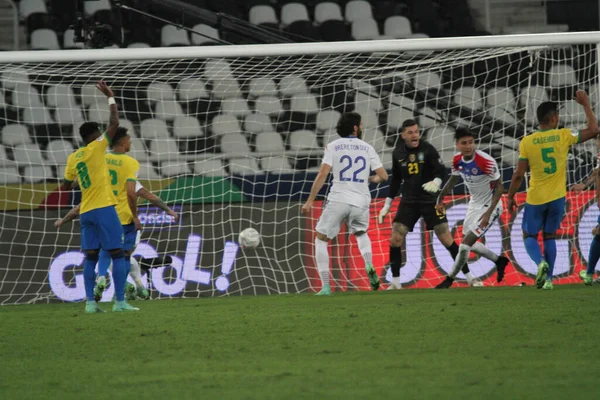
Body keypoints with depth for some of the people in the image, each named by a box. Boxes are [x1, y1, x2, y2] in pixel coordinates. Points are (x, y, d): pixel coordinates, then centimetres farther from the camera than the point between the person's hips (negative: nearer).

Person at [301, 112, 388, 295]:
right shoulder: (367, 148, 8)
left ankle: (325, 287, -1)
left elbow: (323, 174, -7)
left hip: (338, 199, -3)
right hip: (361, 201, 3)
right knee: (361, 233, 31)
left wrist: (310, 200, -4)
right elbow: (383, 176, 5)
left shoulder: (333, 146, 2)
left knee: (321, 240, 12)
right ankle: (369, 267, 2)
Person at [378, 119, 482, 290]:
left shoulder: (427, 149, -7)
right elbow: (396, 179, 15)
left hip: (430, 200, -3)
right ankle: (395, 282, 3)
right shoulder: (398, 153, 4)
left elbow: (441, 170, -17)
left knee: (446, 239, -6)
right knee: (395, 239, -9)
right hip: (408, 202, 3)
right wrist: (387, 205, 15)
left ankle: (469, 277, 4)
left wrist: (436, 182, -40)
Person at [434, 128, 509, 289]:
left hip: (489, 207, -8)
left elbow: (499, 187, -21)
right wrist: (440, 198, 16)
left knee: (465, 244, -10)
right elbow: (453, 180, 14)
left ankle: (450, 279, 9)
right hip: (474, 204, 8)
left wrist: (489, 212, -27)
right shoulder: (457, 160, -7)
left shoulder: (486, 161, -28)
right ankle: (499, 261, 39)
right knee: (468, 243, 20)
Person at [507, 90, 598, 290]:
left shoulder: (527, 142, -9)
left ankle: (541, 262, -17)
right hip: (557, 198, 2)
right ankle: (548, 279, 9)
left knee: (529, 236, 12)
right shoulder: (564, 136, -8)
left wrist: (511, 197, 6)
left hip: (535, 199, -2)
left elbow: (519, 175, -7)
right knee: (549, 236, 16)